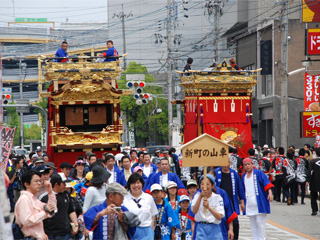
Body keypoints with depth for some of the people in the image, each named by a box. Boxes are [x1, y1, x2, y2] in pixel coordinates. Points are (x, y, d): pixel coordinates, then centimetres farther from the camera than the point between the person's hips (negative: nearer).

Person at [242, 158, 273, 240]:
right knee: (252, 223, 7)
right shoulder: (244, 176, 15)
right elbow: (242, 190, 24)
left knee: (260, 222, -7)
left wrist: (270, 193, -24)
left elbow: (266, 183, -10)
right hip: (249, 204, 6)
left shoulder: (259, 173, -2)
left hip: (259, 203, -6)